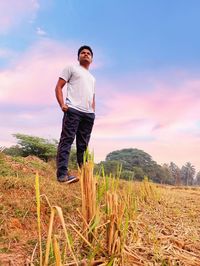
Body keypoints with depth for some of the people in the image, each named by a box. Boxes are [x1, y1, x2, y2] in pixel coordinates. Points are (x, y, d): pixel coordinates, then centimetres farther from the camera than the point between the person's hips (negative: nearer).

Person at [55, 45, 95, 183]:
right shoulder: (71, 68, 15)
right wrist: (62, 104, -12)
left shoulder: (92, 78, 33)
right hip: (73, 110, -6)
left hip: (89, 114, 6)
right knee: (67, 140, -15)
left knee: (83, 145, 5)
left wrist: (93, 112, 12)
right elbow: (58, 87, 5)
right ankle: (63, 174, -18)